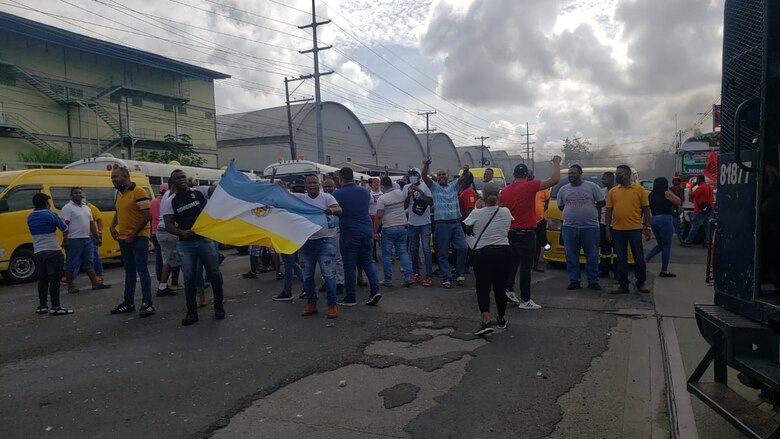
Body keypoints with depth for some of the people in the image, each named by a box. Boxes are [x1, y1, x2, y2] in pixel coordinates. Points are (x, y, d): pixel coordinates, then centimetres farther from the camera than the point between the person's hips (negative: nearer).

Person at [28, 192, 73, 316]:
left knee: (42, 280, 12)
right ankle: (55, 307, -9)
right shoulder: (51, 215, -10)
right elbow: (65, 229, -1)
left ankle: (42, 306, 17)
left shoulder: (30, 217, 8)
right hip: (53, 252, -6)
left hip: (38, 252, 6)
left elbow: (33, 232, 20)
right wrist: (60, 221, 20)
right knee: (54, 279, -6)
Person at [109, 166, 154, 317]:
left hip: (138, 237, -8)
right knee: (129, 271, 14)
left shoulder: (139, 192, -12)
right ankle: (128, 302, 22)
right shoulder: (118, 193, 12)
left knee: (141, 269, -7)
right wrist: (112, 226, 5)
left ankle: (147, 303, -2)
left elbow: (147, 215, -17)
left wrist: (133, 234, -16)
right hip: (123, 238, 8)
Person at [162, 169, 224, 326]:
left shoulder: (200, 191, 4)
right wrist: (182, 232, -24)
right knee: (189, 278, 2)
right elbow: (168, 225, -3)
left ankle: (219, 306, 19)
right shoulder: (169, 203, 5)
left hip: (206, 239, 0)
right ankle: (191, 312, 12)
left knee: (214, 274, 3)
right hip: (185, 244, 1)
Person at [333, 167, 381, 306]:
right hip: (367, 230, 5)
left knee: (349, 266, 3)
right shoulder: (365, 193, 7)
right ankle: (375, 290, 3)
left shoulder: (337, 194, -8)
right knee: (367, 261, 16)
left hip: (349, 232, -4)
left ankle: (350, 298, 10)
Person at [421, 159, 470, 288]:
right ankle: (447, 278, 6)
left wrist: (466, 171, -26)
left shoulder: (454, 186, 14)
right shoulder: (434, 187, 7)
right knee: (443, 253, 0)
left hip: (456, 223, 2)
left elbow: (464, 178, -2)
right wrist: (426, 165, -29)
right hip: (442, 224, -2)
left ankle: (459, 273, 12)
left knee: (463, 247, -5)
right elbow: (424, 177, -9)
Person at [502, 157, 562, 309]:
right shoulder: (530, 186, -12)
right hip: (526, 234, -6)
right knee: (525, 267, -1)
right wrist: (556, 163, 1)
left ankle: (509, 290, 21)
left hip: (511, 233, 6)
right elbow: (554, 180, -14)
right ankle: (525, 300, 4)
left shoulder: (505, 191, 5)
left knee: (512, 263, 20)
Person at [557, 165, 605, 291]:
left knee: (592, 256, 4)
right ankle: (574, 281, 14)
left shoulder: (592, 186, 1)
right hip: (569, 227, 2)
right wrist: (572, 211, 9)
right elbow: (560, 206, 16)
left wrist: (590, 210, 6)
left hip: (590, 227, -2)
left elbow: (601, 202, 6)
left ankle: (593, 281, 14)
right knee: (571, 256, 5)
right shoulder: (563, 190, 9)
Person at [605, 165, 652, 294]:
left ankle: (641, 283, 22)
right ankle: (623, 285, 14)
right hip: (618, 230, 2)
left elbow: (646, 209, 3)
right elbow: (609, 211, 8)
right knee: (621, 259, 6)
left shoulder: (639, 190, 1)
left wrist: (647, 227, -2)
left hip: (635, 229, -2)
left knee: (639, 258, 6)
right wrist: (607, 229, 4)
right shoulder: (612, 191, 7)